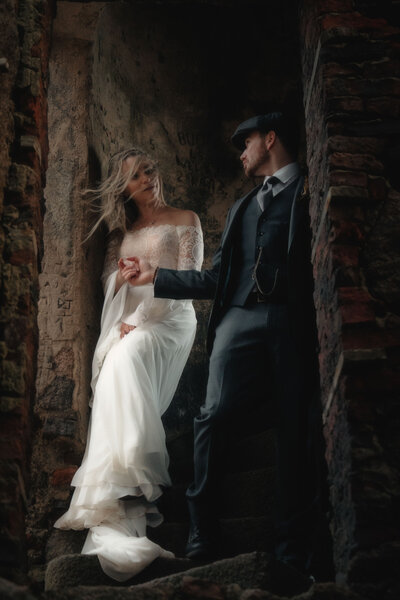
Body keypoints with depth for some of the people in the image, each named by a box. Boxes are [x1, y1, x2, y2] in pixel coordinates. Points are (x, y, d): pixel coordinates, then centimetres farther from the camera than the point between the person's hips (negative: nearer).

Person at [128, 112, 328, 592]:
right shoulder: (242, 207, 30)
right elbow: (216, 279, 27)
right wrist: (156, 277, 26)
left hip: (294, 326, -4)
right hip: (239, 322, 4)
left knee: (298, 436, -5)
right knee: (215, 418, -12)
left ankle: (293, 555, 1)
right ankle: (201, 534, -5)